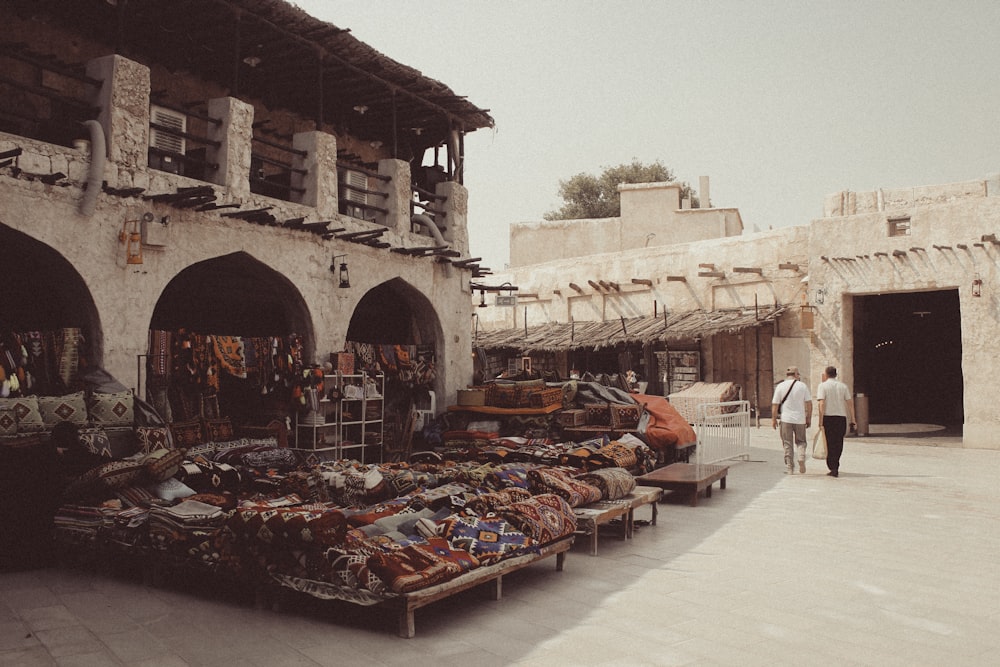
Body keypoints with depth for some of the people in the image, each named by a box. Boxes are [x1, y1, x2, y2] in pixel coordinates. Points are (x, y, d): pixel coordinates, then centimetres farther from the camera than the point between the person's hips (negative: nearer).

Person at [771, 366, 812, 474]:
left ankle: (789, 468, 6)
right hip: (800, 419, 1)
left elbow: (775, 404, -2)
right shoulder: (802, 386, 1)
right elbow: (809, 403, 1)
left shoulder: (780, 386, -1)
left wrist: (773, 419, 5)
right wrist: (809, 418, 9)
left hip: (786, 419, -1)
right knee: (800, 441, 16)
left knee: (787, 444, 6)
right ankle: (801, 458, -9)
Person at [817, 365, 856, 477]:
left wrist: (820, 422, -12)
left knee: (830, 444, 4)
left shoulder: (822, 386, -1)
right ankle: (835, 467, 20)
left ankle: (833, 469, -2)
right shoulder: (843, 386, 11)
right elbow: (850, 404, 7)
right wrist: (853, 421, 9)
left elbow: (822, 404, -11)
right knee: (838, 443, 14)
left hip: (828, 417, -3)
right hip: (841, 417, 3)